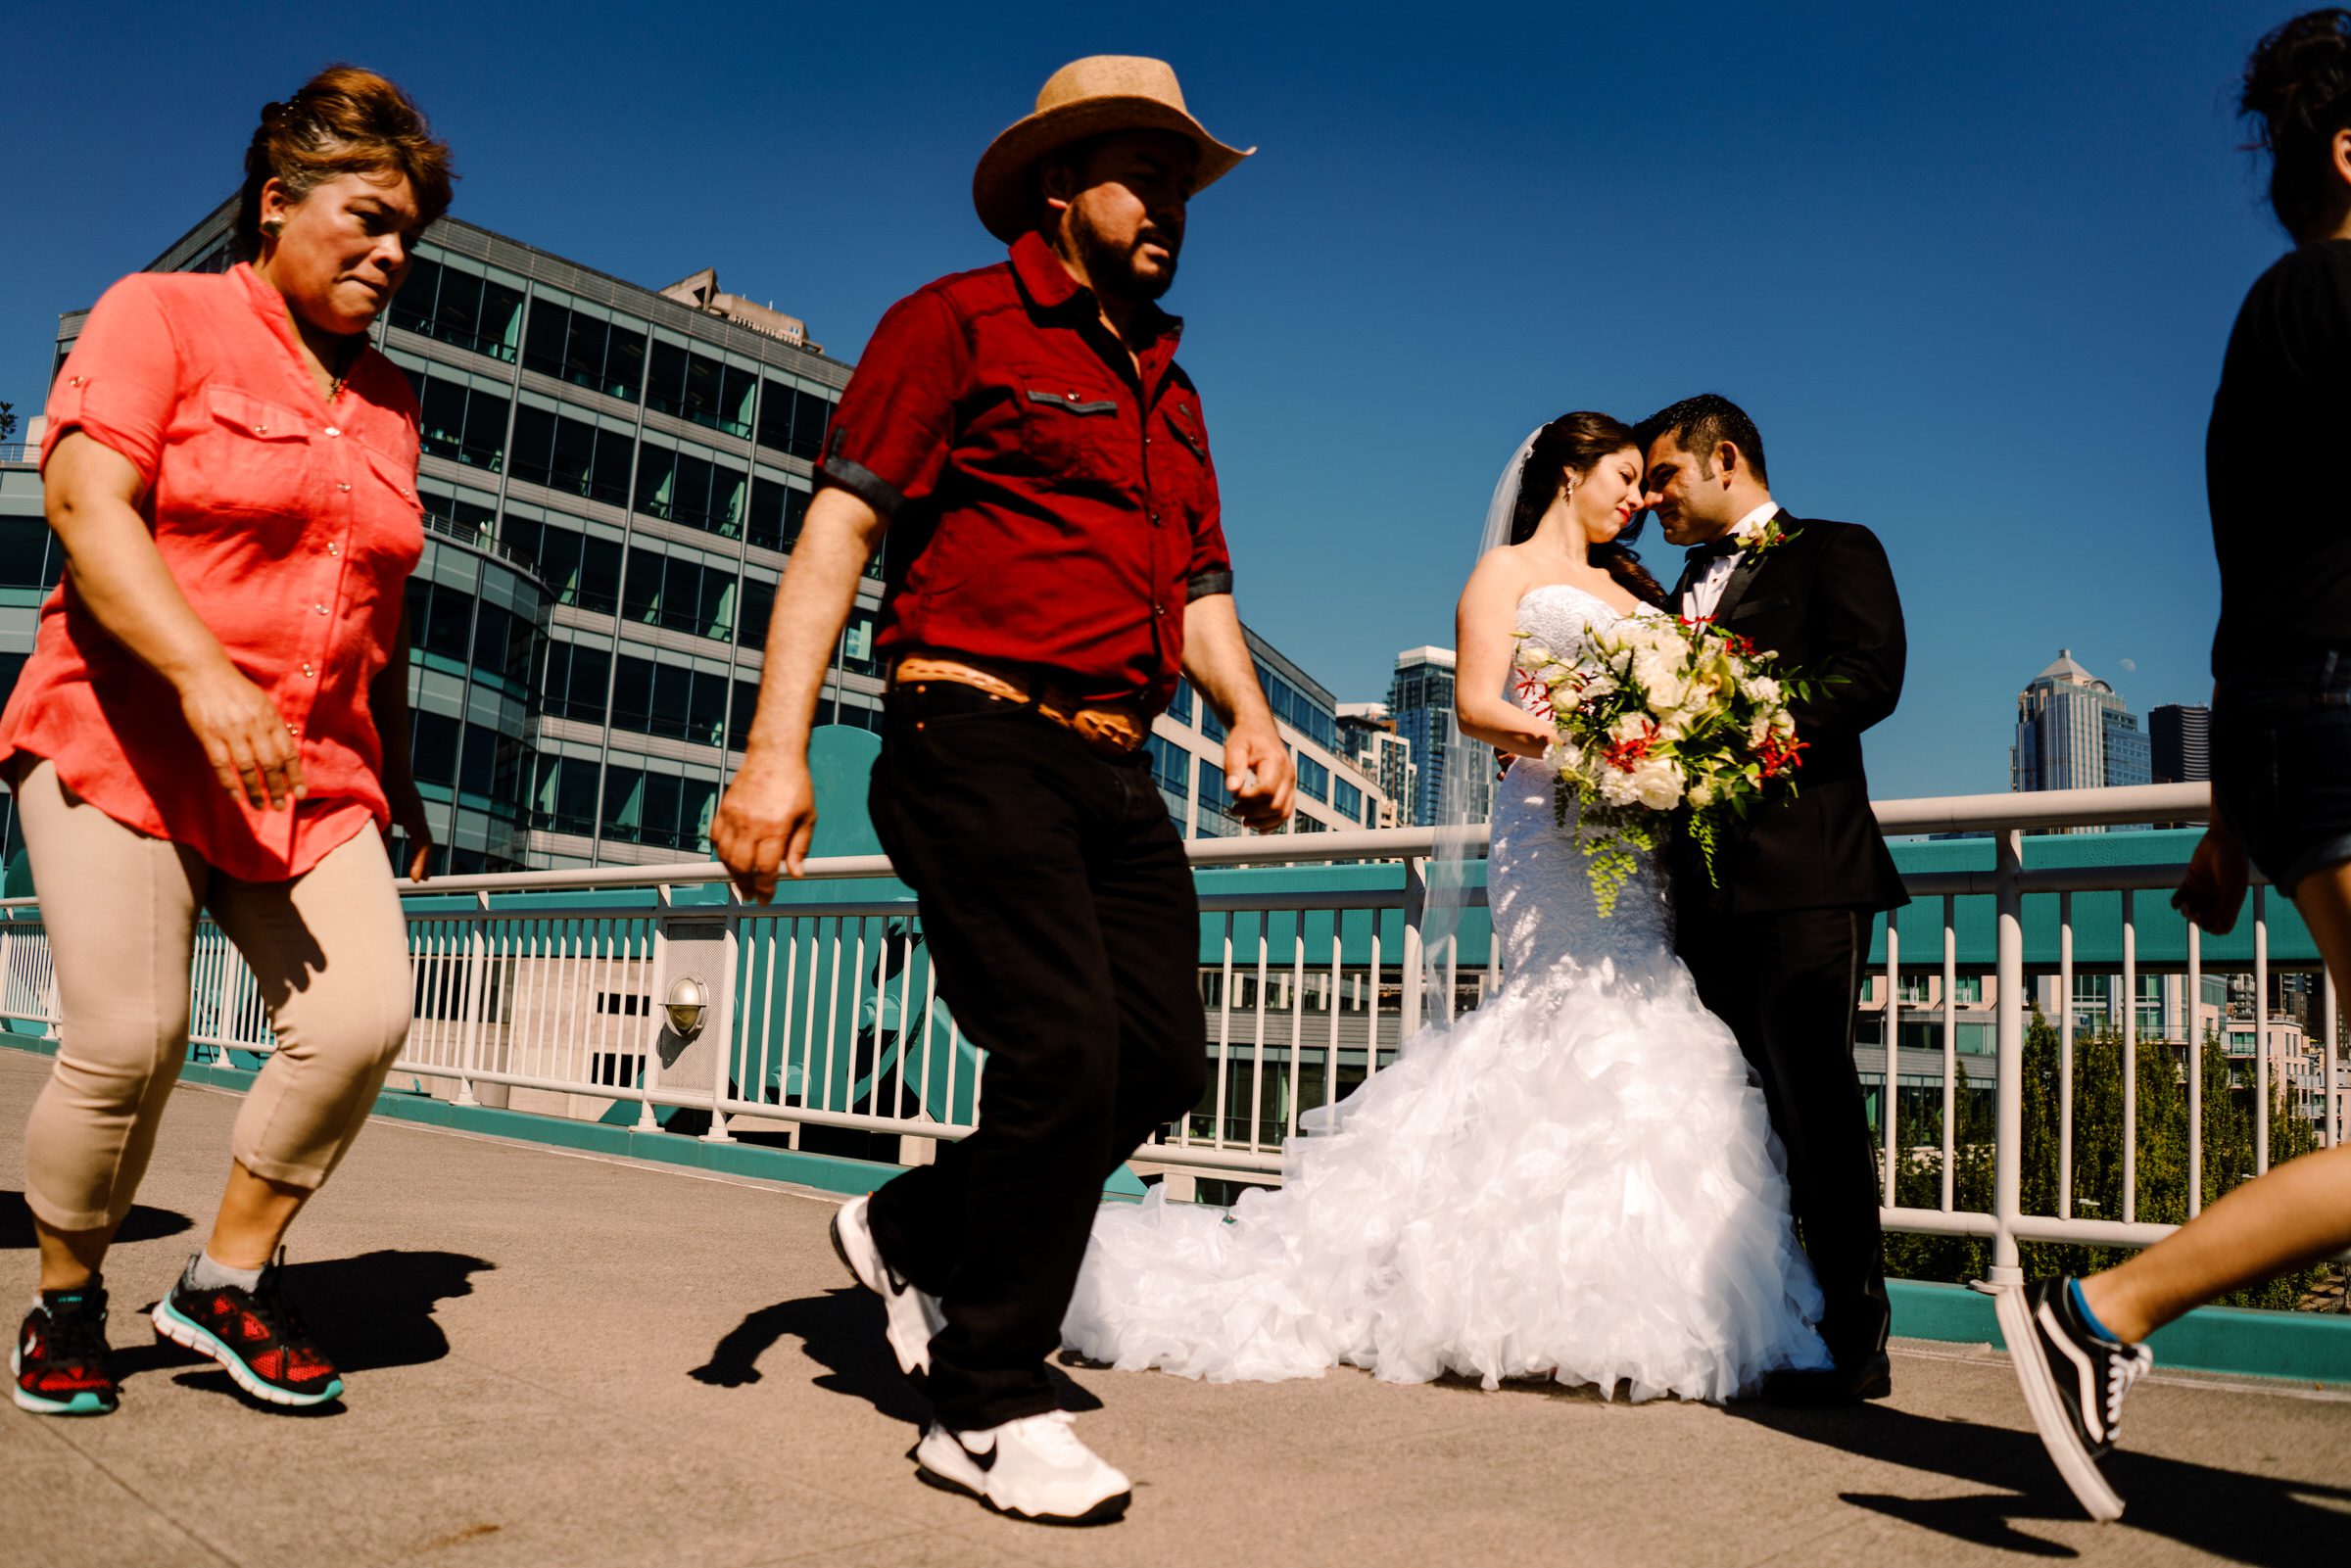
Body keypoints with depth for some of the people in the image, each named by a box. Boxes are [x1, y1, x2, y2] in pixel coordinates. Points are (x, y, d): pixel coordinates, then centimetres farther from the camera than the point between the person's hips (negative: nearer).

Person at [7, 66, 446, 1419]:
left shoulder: (388, 399, 17)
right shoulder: (161, 317, 1)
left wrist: (397, 774, 22)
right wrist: (202, 675, -28)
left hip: (311, 777, 5)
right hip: (126, 744, -4)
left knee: (362, 1018, -12)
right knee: (129, 1044, -9)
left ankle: (227, 1278, 9)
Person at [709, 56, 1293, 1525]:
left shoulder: (1169, 386, 25)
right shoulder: (961, 324, 2)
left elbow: (1199, 585, 27)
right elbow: (842, 524, -7)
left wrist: (1246, 712, 5)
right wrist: (778, 746, -18)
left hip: (1114, 770, 8)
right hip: (980, 742, -8)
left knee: (1164, 1061, 1)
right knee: (1064, 1056, -14)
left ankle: (914, 1230, 25)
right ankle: (987, 1408, 5)